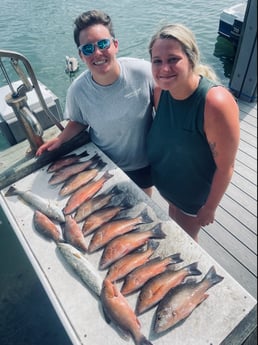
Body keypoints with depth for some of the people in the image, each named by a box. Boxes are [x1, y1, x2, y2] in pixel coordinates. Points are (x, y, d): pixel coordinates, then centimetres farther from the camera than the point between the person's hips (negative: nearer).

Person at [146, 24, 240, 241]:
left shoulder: (216, 103, -35)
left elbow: (225, 166, -25)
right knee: (173, 214, 33)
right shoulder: (162, 90, -17)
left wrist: (210, 207, -14)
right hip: (164, 181, 6)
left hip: (194, 193, -6)